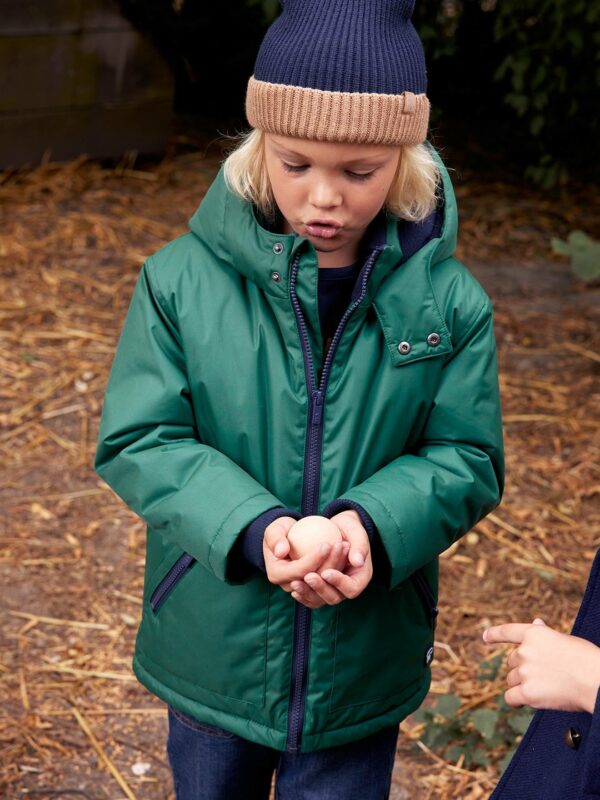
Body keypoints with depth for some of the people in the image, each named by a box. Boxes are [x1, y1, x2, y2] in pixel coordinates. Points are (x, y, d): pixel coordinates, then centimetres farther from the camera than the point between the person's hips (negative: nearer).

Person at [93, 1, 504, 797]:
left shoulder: (448, 302, -11)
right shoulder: (182, 280, -14)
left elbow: (467, 461, -7)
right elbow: (139, 441, -13)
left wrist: (374, 524, -28)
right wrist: (250, 528, -29)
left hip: (363, 665, 0)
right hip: (213, 651, 1)